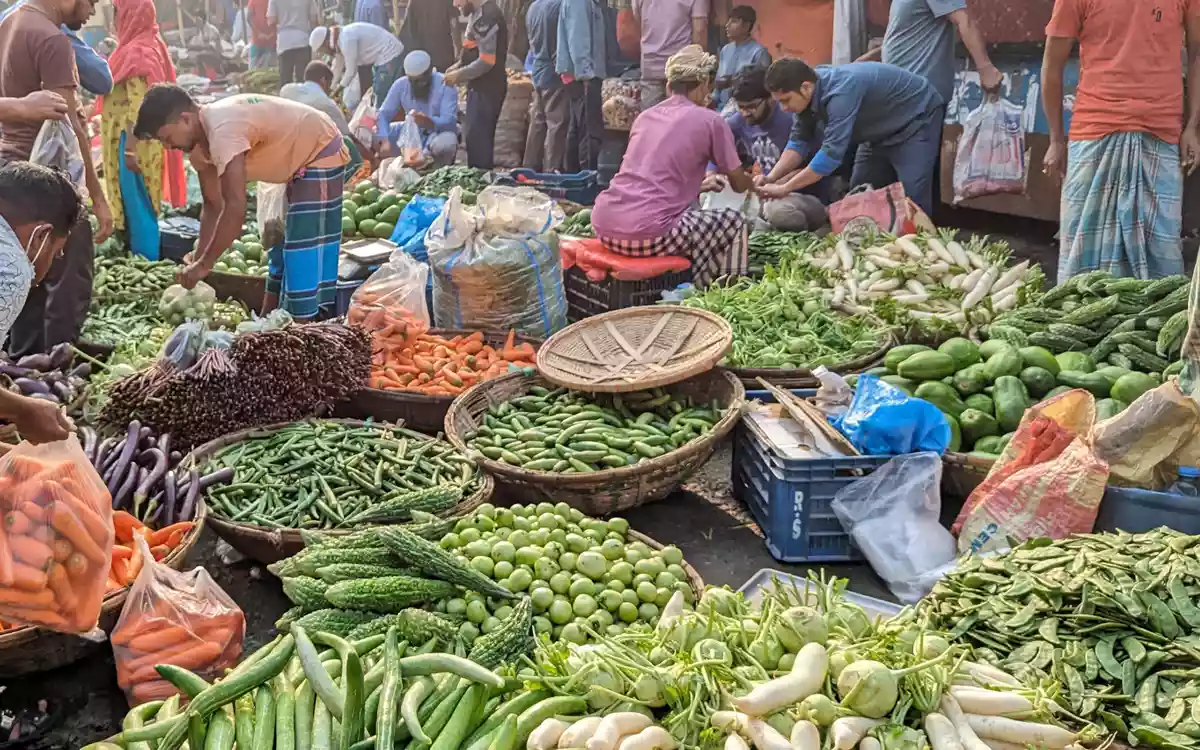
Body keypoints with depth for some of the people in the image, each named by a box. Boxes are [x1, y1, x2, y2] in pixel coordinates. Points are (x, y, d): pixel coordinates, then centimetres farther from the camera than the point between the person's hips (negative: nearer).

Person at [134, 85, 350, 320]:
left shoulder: (222, 130, -32)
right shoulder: (199, 141, -2)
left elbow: (235, 208, -36)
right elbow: (213, 204, 4)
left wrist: (204, 264, -28)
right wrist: (198, 260, -2)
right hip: (300, 163, 10)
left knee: (306, 257, -12)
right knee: (282, 249, 17)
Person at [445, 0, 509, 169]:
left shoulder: (486, 17, -19)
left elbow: (486, 61, -23)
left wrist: (459, 74, -14)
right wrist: (458, 66, 7)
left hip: (487, 87, -10)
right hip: (480, 86, 10)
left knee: (477, 137, -8)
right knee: (478, 136, 16)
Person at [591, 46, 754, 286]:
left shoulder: (645, 116, 20)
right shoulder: (709, 120, 3)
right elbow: (739, 185, 14)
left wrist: (699, 184, 50)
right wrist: (754, 180, 38)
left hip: (604, 226, 7)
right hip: (646, 234, -7)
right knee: (734, 222, 16)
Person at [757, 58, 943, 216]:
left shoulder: (841, 91, -39)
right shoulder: (807, 94, -13)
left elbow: (831, 153, -42)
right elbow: (800, 141, -3)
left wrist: (784, 188, -38)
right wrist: (772, 177, -18)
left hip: (917, 117, -9)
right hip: (881, 130, 9)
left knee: (911, 199, -16)